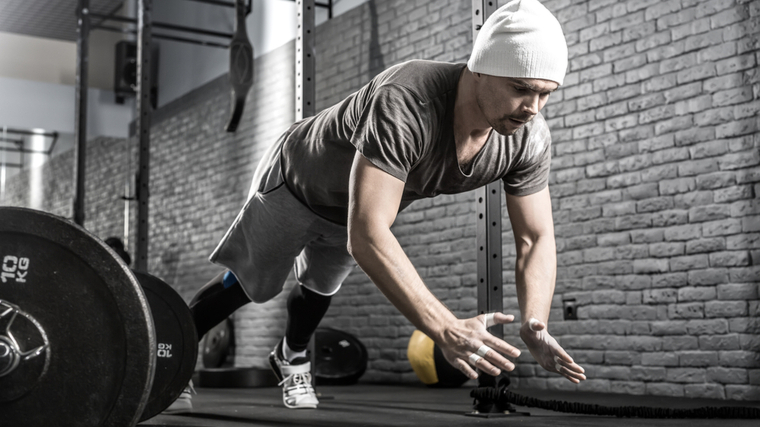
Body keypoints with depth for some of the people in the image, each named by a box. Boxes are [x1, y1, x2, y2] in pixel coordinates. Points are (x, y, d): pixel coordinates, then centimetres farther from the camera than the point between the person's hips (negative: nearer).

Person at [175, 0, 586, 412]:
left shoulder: (530, 139, -29)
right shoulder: (404, 103, -49)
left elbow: (537, 239, -19)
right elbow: (366, 237, -55)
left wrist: (535, 325, -37)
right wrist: (446, 330, -61)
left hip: (370, 195, 5)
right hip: (299, 181, -5)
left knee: (319, 288, 27)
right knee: (249, 283, 13)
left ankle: (290, 358, 56)